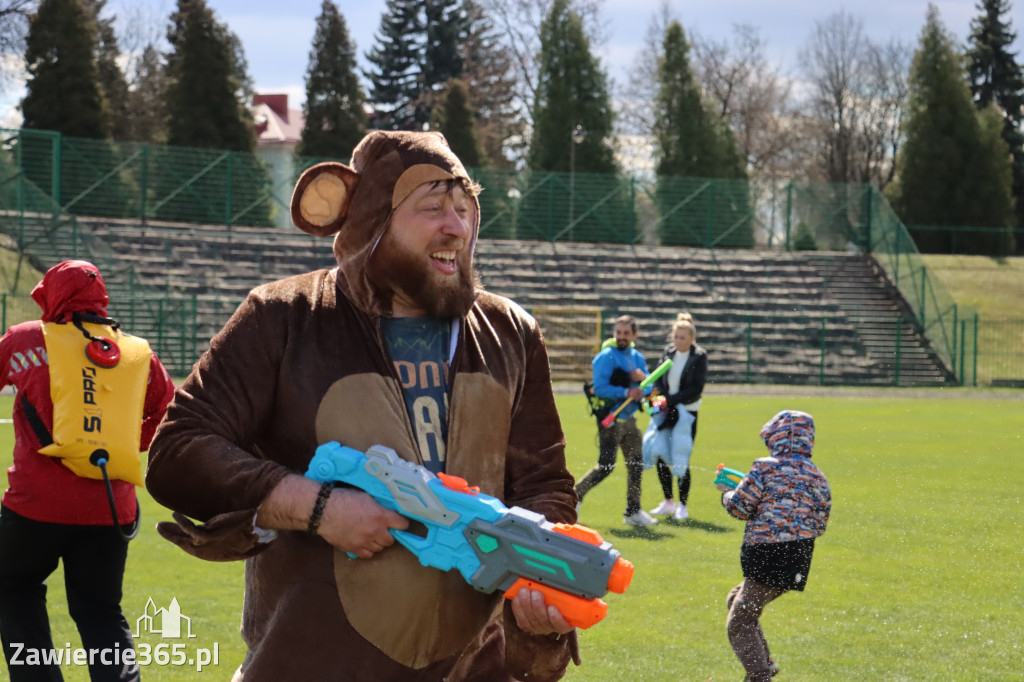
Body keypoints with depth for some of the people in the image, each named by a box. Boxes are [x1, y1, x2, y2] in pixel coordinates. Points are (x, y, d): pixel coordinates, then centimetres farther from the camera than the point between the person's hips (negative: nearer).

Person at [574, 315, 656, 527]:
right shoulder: (606, 356, -10)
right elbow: (600, 389, -18)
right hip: (611, 420, -7)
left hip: (629, 420, 7)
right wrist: (626, 392, -24)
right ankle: (575, 496, 3)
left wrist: (644, 377, -9)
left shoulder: (637, 358, 13)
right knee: (606, 466, -12)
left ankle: (633, 512, 18)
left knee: (636, 464, 9)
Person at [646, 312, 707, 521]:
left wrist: (671, 400, -18)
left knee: (681, 460, -5)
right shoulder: (668, 352, 6)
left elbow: (696, 389, -13)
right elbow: (658, 380, 8)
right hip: (667, 411, 5)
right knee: (659, 456, 2)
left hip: (687, 413, -5)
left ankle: (682, 506, 8)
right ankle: (668, 502, 17)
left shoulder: (699, 356, -8)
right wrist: (661, 397, -11)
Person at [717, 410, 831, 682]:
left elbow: (739, 507, -7)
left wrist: (727, 493, 14)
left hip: (768, 557, -8)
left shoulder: (765, 468, -9)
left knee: (739, 624, 0)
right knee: (737, 600, 27)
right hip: (799, 562, 8)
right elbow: (820, 524, 12)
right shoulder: (817, 477, 9)